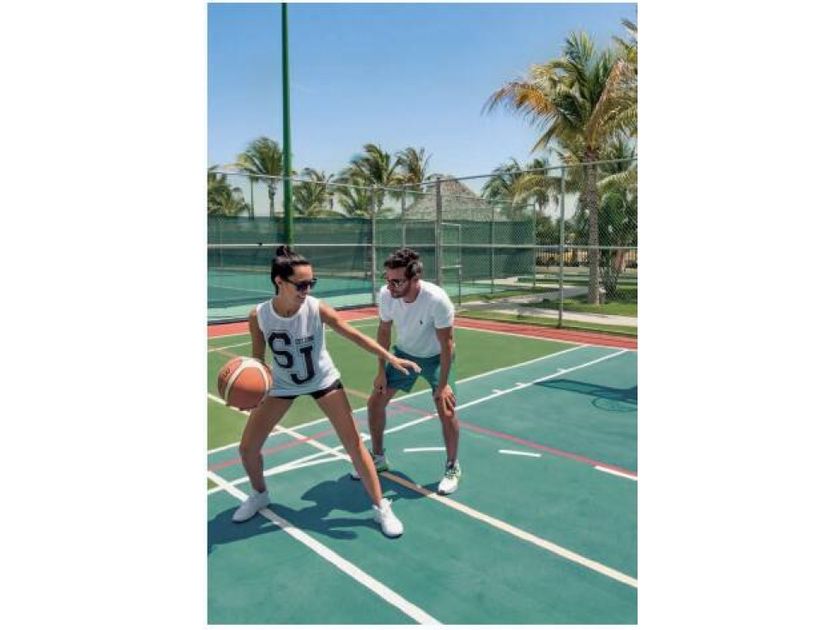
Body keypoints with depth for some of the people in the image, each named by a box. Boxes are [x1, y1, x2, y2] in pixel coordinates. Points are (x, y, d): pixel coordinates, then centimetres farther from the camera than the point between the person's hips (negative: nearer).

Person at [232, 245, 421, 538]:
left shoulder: (317, 308, -25)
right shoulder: (258, 316, -22)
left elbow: (354, 334, -16)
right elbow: (256, 360, -8)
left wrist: (390, 357, -21)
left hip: (323, 380, -1)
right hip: (282, 385, 2)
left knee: (354, 444, -5)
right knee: (247, 448, 4)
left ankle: (381, 507, 11)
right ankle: (259, 495, 37)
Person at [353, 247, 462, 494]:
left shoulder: (437, 300, -36)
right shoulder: (386, 294, -24)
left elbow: (447, 344, -25)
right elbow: (384, 331, -6)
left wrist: (443, 384, -23)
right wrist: (381, 370, -4)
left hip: (436, 357, -4)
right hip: (404, 353, 4)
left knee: (446, 411, -13)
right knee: (375, 402, 2)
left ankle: (452, 468, 14)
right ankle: (378, 458, 26)